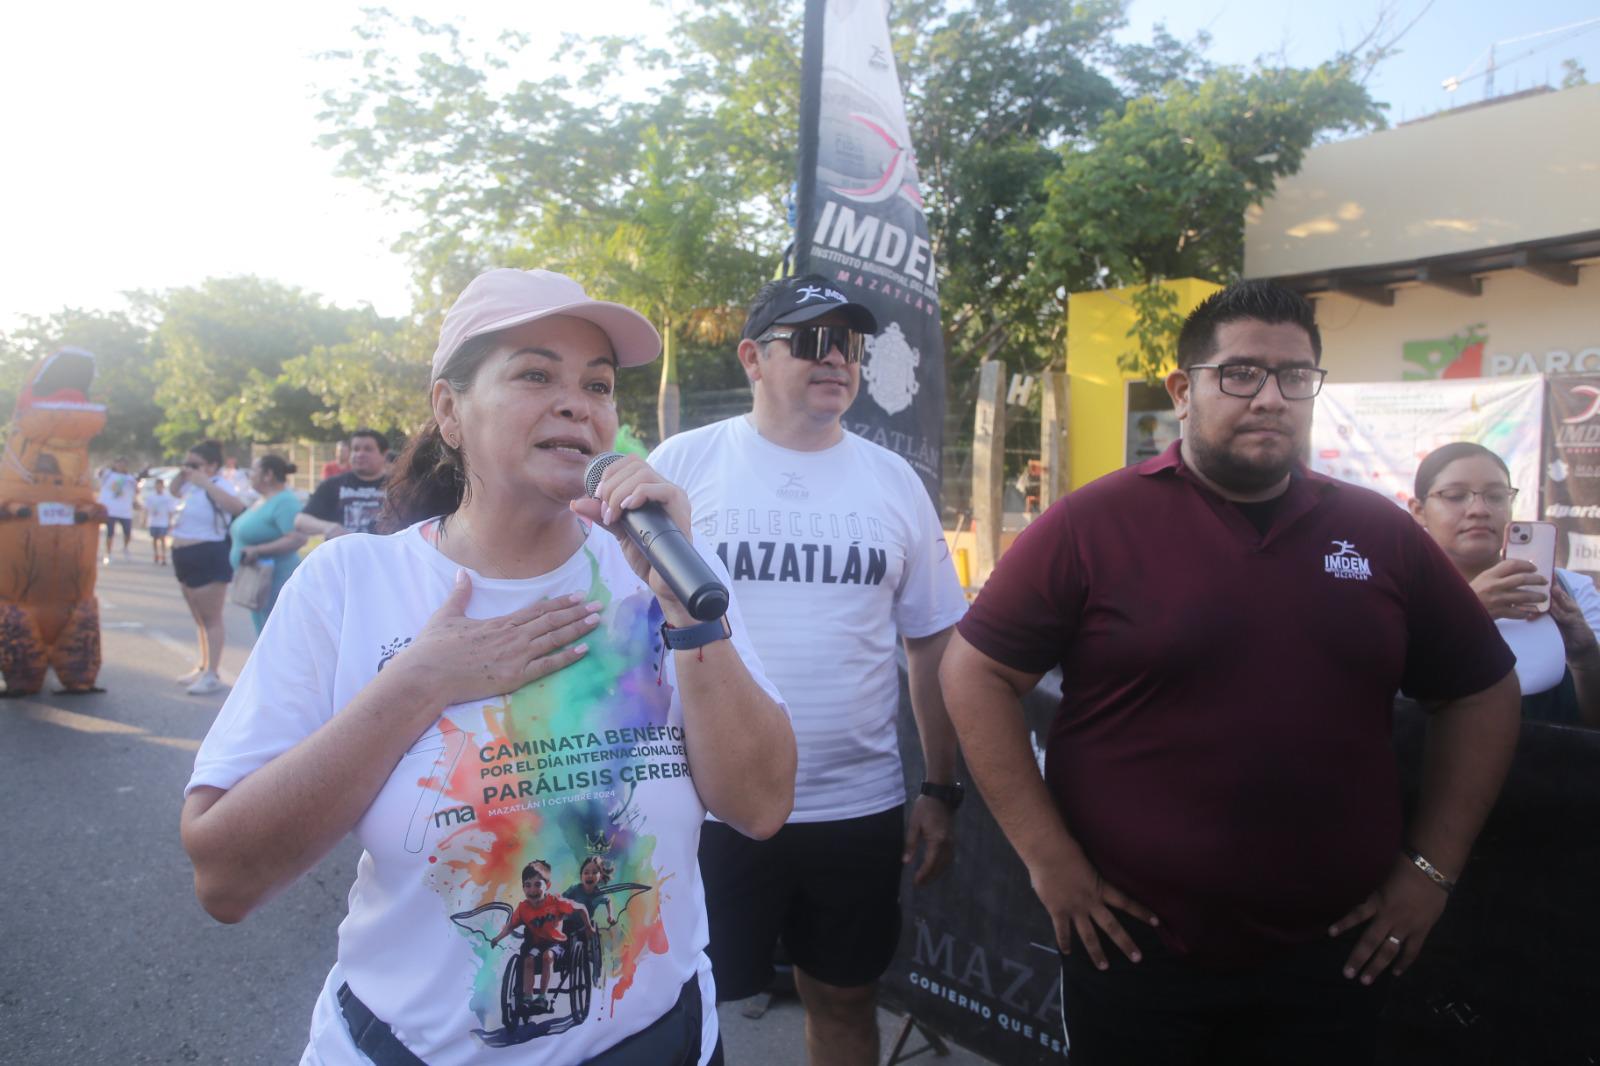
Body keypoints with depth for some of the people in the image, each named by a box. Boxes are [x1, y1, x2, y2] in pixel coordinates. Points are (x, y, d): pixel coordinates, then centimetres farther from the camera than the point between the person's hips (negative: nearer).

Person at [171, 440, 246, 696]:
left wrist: (206, 482, -34)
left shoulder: (217, 486, -16)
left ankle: (212, 674, -2)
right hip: (185, 557, 9)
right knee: (199, 619, 17)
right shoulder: (191, 486, 9)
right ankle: (202, 667, 27)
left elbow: (238, 506, -36)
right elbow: (173, 490, 32)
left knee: (211, 619, -5)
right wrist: (181, 474, 10)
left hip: (209, 558, -9)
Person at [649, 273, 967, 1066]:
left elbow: (933, 644, 8)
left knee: (845, 1001, 19)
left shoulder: (893, 480, 3)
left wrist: (940, 791, 6)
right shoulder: (683, 464, -5)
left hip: (860, 807, 3)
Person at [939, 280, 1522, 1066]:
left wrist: (1432, 865, 5)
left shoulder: (1382, 535, 3)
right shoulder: (1091, 524, -9)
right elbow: (975, 672, -9)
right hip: (1133, 948, -3)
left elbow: (1480, 692, 12)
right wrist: (1047, 854, -12)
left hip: (1332, 957, 4)